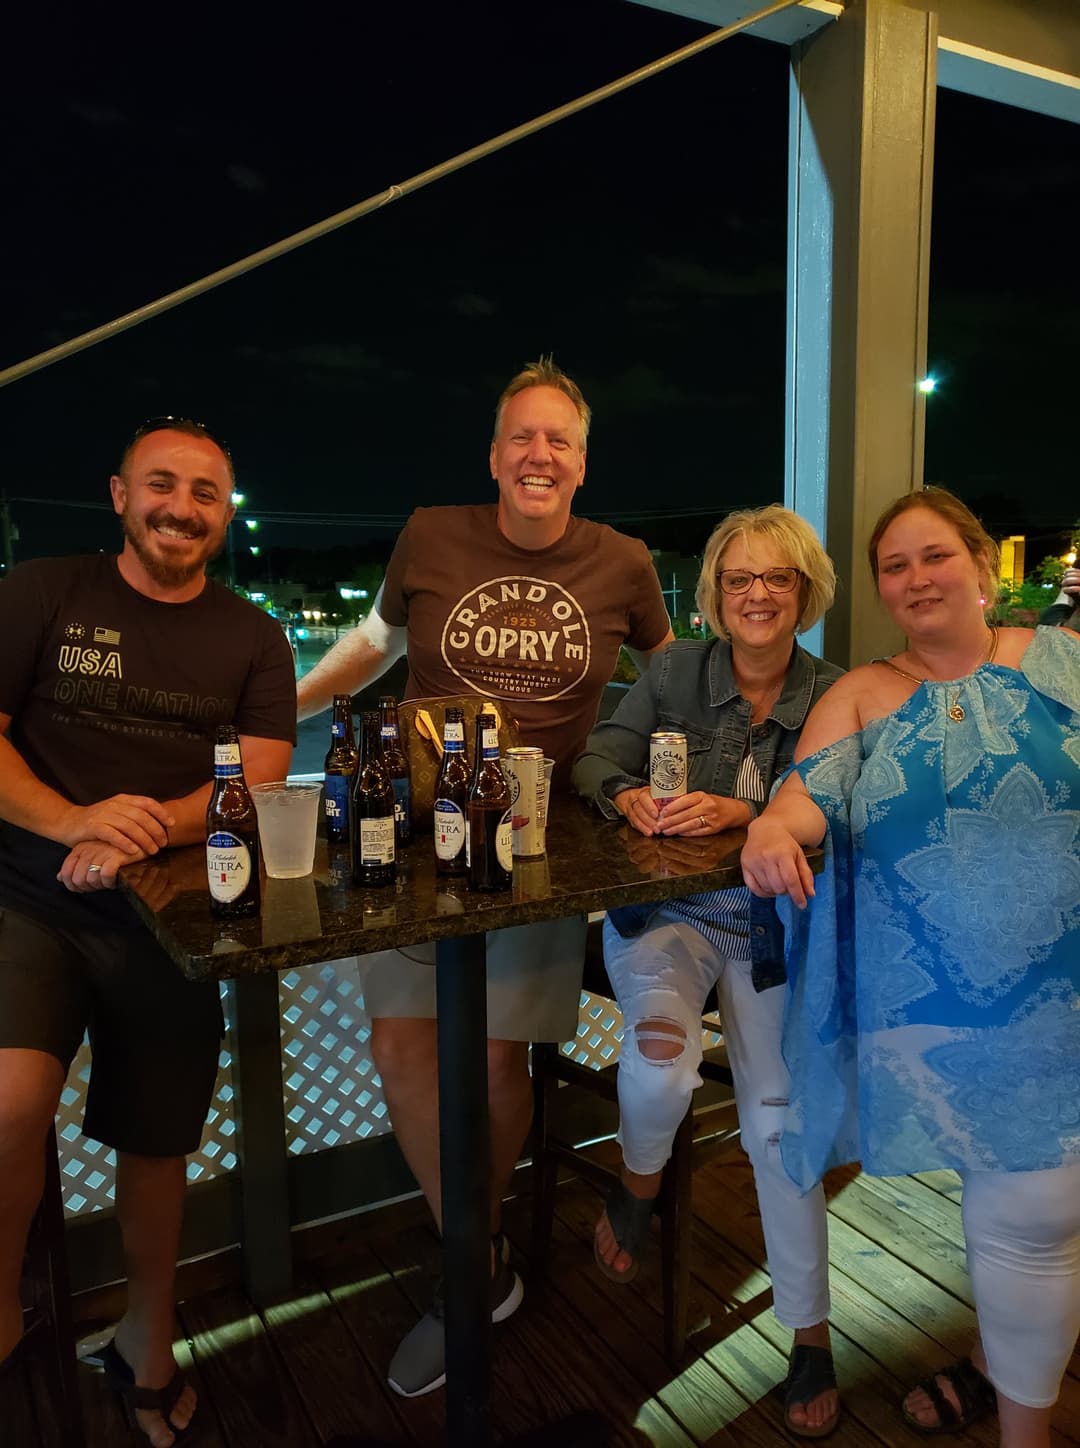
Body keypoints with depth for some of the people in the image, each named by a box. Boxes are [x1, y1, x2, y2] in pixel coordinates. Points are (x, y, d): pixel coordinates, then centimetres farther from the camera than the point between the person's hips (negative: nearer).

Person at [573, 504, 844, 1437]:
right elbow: (598, 758, -4)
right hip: (665, 912, 0)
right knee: (662, 1060, -27)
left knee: (778, 1119, -6)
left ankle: (811, 1338, 17)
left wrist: (738, 813, -30)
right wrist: (628, 794, -26)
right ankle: (637, 1194, 10)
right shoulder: (677, 671, 0)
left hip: (772, 926, 1)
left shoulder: (832, 697, 0)